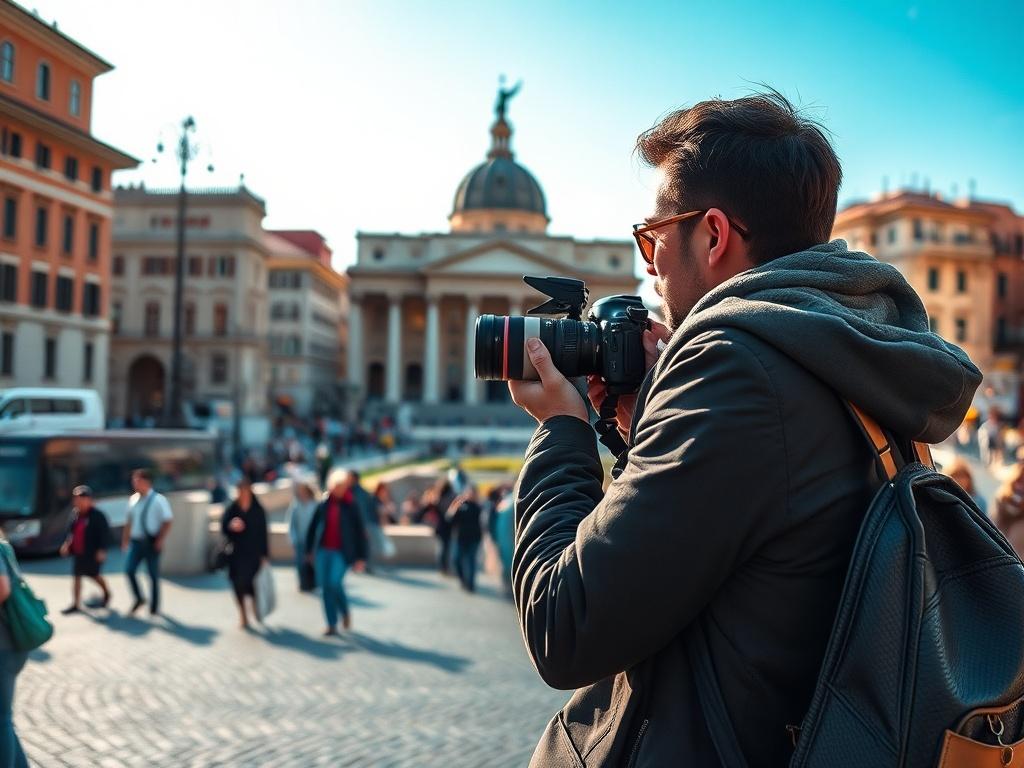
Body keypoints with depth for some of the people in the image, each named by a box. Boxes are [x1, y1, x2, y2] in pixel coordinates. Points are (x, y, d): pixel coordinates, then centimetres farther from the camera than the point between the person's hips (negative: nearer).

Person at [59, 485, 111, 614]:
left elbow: (105, 533, -14)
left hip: (93, 553, -7)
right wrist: (67, 544, 6)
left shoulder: (97, 515, -14)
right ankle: (76, 604, 14)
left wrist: (102, 550, -19)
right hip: (79, 552, 7)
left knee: (94, 575, 6)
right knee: (77, 576, 6)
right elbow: (72, 531, 18)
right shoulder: (76, 514, 7)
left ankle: (107, 594, 32)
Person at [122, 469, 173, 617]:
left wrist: (160, 541, -15)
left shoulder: (158, 500, -11)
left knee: (154, 575, 5)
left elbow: (167, 521, -10)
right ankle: (139, 599, 15)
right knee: (129, 570, -7)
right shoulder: (133, 499, 5)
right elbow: (129, 521, 15)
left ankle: (154, 608, 18)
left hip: (151, 542, -4)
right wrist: (125, 539, 11)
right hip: (136, 542, 5)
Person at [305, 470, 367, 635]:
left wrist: (361, 557, -1)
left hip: (341, 553, -3)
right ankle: (332, 625, 11)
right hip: (323, 551, 3)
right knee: (325, 587, 1)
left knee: (335, 583, -19)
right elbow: (313, 527, 12)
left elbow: (360, 532, 1)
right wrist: (309, 550, 12)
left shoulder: (351, 507, -1)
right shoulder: (323, 505, 6)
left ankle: (345, 612, 10)